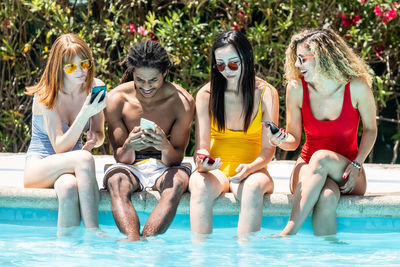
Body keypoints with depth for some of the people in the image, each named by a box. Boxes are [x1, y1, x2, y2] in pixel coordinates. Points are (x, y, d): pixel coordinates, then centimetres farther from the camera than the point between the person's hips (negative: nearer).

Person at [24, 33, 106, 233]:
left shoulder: (95, 88, -2)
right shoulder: (47, 96, -16)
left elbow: (99, 135, 12)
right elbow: (60, 147, -22)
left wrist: (94, 138, -14)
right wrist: (85, 114, -33)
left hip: (70, 166, 3)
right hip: (38, 168, -3)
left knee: (68, 187, -37)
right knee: (84, 158, -36)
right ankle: (92, 231, -39)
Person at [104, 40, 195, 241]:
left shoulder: (182, 101, -11)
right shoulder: (117, 99, -9)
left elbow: (176, 159, -9)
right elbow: (121, 158, -7)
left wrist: (166, 147, -35)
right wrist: (129, 147, -33)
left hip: (164, 167, 0)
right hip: (130, 166, 0)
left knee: (178, 181, -36)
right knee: (116, 182, -35)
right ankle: (133, 240, -57)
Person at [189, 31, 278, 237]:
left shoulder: (266, 93, -1)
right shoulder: (206, 94, 1)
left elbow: (268, 149, -4)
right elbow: (201, 147, -2)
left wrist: (251, 167, -26)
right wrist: (203, 163, -27)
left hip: (251, 171, 0)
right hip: (216, 171, 1)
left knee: (254, 186, -36)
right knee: (201, 186, -34)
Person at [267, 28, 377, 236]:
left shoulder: (356, 87, -12)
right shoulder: (296, 88, -7)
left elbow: (370, 129, 3)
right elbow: (294, 139, 2)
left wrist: (356, 165, -12)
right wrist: (281, 141, -22)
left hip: (345, 174, -1)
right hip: (308, 167, 1)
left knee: (321, 157, -36)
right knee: (327, 197, -37)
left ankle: (288, 233, -44)